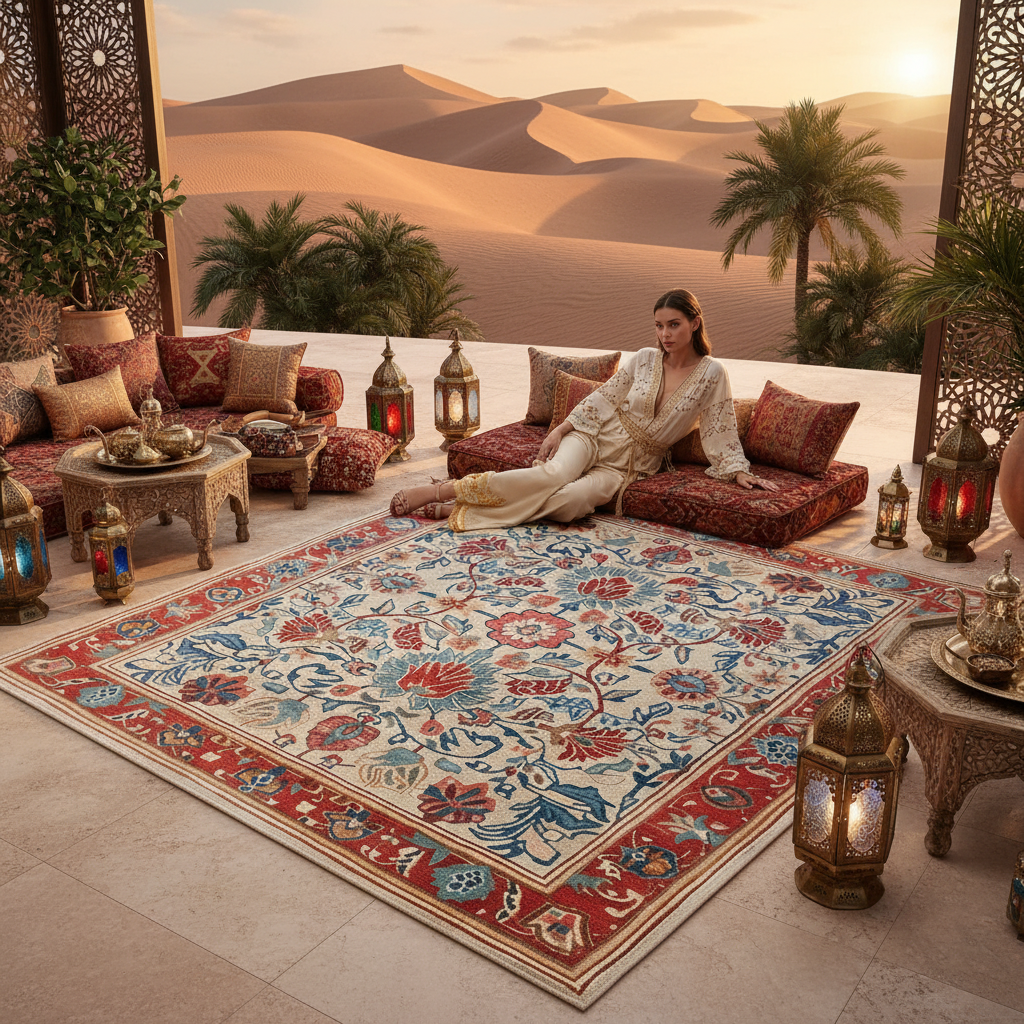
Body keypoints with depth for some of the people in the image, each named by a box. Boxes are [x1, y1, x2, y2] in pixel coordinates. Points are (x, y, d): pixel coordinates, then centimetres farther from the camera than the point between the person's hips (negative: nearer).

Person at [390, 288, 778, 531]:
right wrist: (561, 429, -1)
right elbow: (603, 397, 6)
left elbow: (720, 431, -1)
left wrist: (739, 470, -10)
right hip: (597, 434, 1)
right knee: (554, 473, -33)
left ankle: (460, 509, -27)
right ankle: (444, 490, -32)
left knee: (573, 501, -32)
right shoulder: (644, 359, 2)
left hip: (633, 464, -1)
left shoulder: (711, 374, -4)